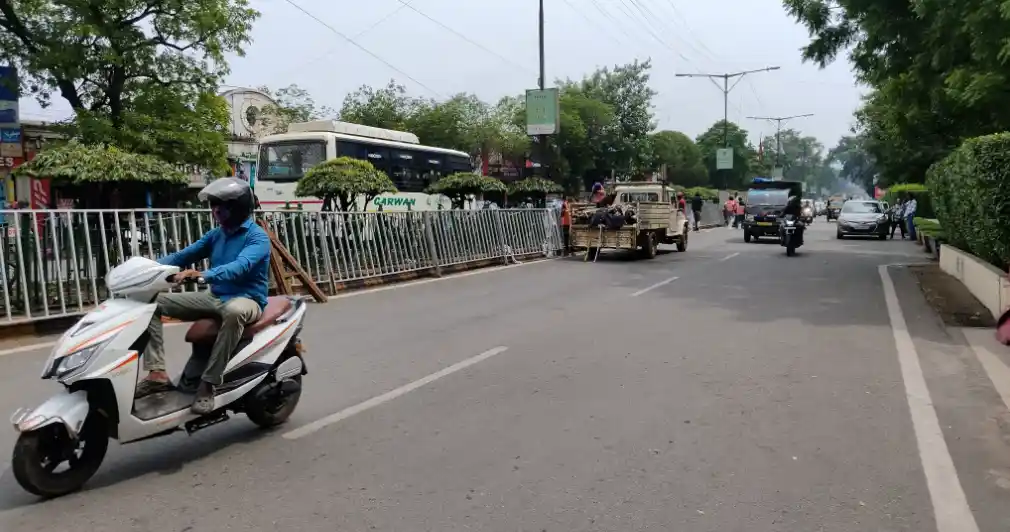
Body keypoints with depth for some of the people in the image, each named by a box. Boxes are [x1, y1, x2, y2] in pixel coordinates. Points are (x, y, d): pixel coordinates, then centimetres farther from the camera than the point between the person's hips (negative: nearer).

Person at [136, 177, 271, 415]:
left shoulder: (258, 237, -12)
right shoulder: (217, 234, 12)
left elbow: (240, 267, -30)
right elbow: (183, 256, 13)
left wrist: (202, 275, -45)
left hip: (246, 300, -7)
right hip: (215, 296, 8)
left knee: (234, 312, -44)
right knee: (152, 301, -2)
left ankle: (208, 384, -32)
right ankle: (157, 374, -12)